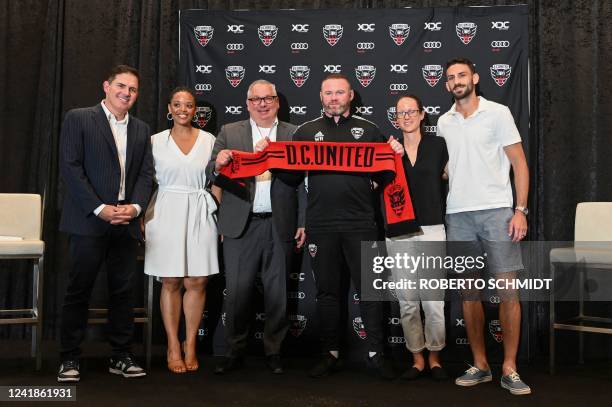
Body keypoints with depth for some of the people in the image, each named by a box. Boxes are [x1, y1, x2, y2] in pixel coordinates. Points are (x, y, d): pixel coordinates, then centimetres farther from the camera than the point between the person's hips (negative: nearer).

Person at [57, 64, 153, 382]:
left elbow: (146, 174, 11)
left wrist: (135, 206, -8)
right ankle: (69, 358, 12)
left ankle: (121, 356, 16)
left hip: (126, 223, 4)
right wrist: (100, 209, -13)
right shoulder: (78, 119, 1)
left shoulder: (141, 130, 16)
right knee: (79, 290, 1)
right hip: (89, 221, -4)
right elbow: (70, 168, -6)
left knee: (124, 290, 6)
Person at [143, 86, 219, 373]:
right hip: (166, 213, 0)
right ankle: (173, 347, 13)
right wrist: (143, 216, 1)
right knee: (171, 282, 3)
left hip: (200, 215, 1)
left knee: (197, 282, 0)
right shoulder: (156, 141, 6)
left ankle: (190, 346, 14)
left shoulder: (209, 141, 7)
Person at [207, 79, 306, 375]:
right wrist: (217, 164, -20)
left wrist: (303, 223, -2)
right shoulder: (229, 132, 9)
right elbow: (212, 176, 3)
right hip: (241, 225, 0)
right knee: (237, 292, 3)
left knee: (277, 292, 8)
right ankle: (235, 352, 18)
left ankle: (273, 351, 22)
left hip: (280, 225, 0)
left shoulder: (294, 134, 6)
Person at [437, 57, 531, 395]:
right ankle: (480, 365, 17)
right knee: (468, 291, 7)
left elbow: (519, 163, -1)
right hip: (458, 215, 4)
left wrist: (520, 210, -9)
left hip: (497, 211, -4)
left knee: (507, 289, -5)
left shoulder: (498, 113, 1)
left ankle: (509, 369, 5)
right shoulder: (444, 122, 13)